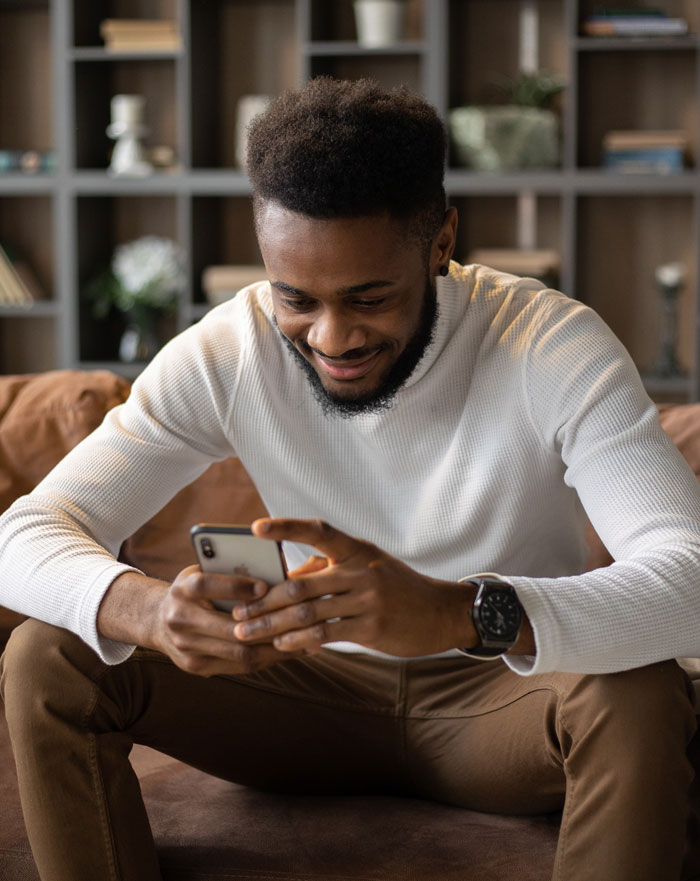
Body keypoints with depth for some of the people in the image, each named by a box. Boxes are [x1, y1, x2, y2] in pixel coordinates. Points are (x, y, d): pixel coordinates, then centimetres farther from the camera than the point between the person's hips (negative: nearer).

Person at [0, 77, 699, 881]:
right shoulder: (224, 355, -13)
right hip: (318, 689, 2)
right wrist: (143, 607, -41)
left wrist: (462, 612, -53)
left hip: (497, 695, -2)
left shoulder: (553, 347, -21)